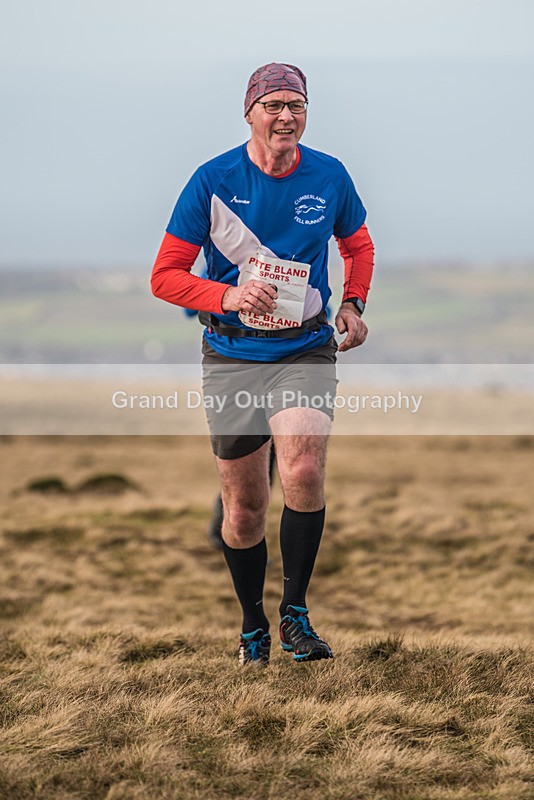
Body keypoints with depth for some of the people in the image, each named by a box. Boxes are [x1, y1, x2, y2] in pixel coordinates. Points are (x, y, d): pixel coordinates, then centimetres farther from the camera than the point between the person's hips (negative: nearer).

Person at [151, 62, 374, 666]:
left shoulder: (329, 177, 0)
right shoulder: (214, 180, -7)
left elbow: (358, 243, 21)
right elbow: (165, 276, -5)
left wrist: (353, 305, 5)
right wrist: (228, 296, -21)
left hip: (306, 350, 0)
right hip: (232, 355, 0)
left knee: (304, 471, -23)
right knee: (244, 506, 4)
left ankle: (295, 613, -6)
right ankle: (252, 625, 27)